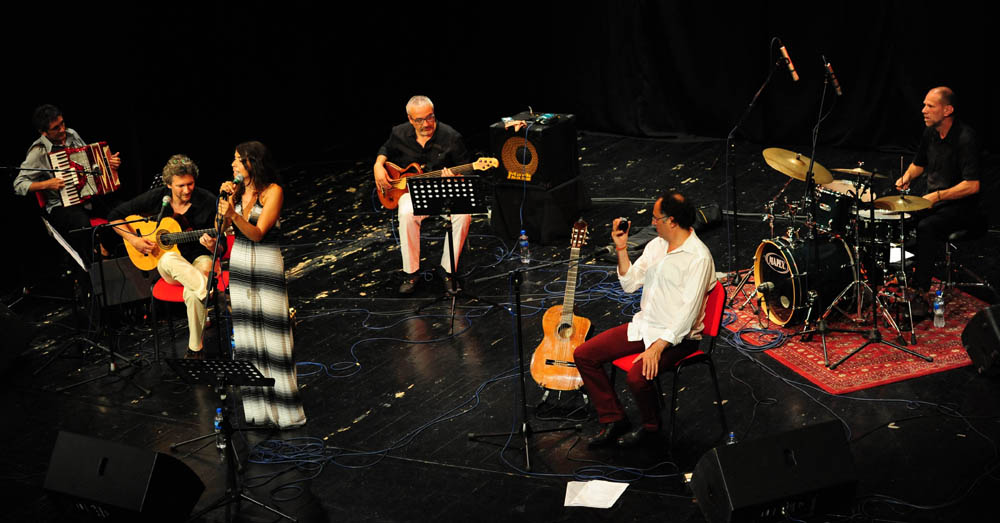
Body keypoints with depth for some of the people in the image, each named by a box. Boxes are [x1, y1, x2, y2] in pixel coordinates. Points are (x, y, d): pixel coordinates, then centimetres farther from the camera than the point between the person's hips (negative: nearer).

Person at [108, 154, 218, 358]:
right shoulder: (156, 198, -6)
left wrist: (212, 246, -30)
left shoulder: (208, 202, -11)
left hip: (200, 259, -1)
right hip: (167, 265, 2)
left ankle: (195, 349, -20)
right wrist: (133, 240, -10)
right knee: (169, 259, -39)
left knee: (192, 293, -35)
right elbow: (114, 216, 3)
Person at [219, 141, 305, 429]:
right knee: (247, 333, 7)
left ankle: (283, 406, 2)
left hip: (266, 265, -6)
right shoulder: (238, 189, 7)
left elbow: (257, 233, -18)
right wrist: (226, 199, -10)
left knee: (271, 333, -5)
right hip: (239, 263, 6)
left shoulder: (272, 191, -10)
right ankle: (257, 405, 14)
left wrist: (234, 215, -33)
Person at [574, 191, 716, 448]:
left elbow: (688, 313, -23)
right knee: (583, 354, -3)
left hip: (676, 336, -8)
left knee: (637, 376, -32)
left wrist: (658, 347, -28)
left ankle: (650, 426, -1)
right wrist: (622, 248, 1)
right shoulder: (656, 245, 9)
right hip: (644, 325, 8)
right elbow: (630, 283, 13)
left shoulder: (699, 258, -18)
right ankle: (614, 421, 7)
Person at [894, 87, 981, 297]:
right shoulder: (930, 133, 3)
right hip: (933, 199, 8)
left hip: (961, 206, -8)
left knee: (926, 227, -31)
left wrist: (937, 196, -29)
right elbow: (919, 163, 22)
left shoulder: (965, 138, -22)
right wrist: (907, 176, 0)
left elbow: (972, 185, -27)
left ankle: (921, 290, -24)